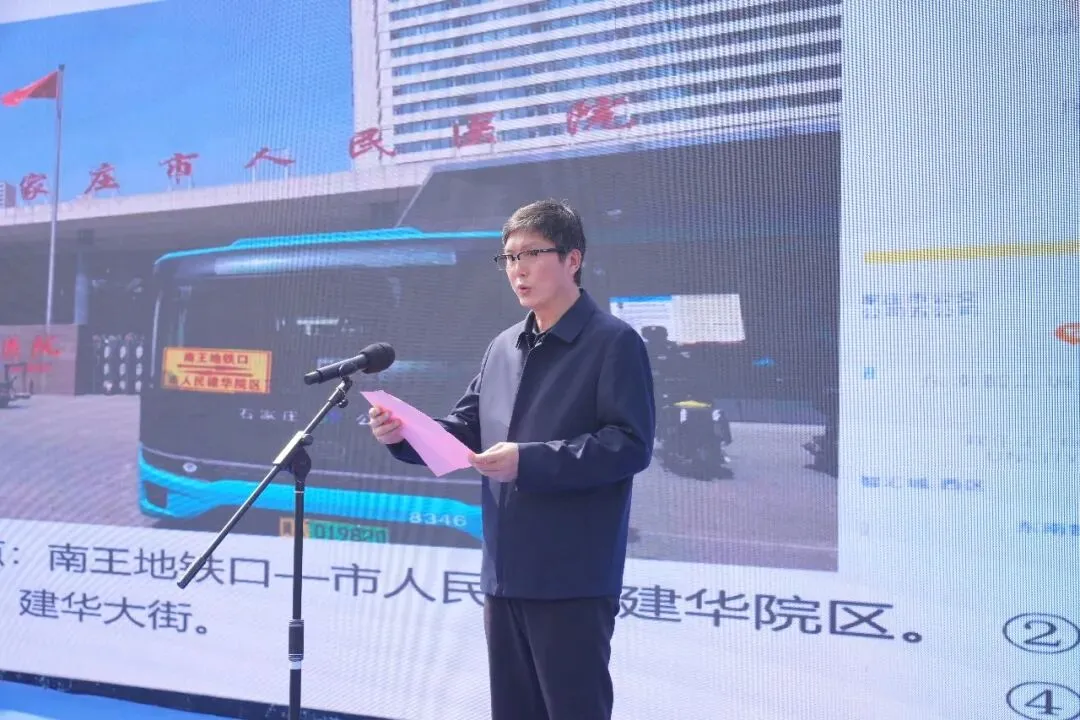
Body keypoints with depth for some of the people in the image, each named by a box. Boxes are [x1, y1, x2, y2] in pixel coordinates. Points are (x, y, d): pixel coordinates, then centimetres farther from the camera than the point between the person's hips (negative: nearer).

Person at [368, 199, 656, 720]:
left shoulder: (614, 342, -7)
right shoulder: (503, 347, 15)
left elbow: (630, 445, -16)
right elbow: (465, 432, 17)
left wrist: (529, 461, -23)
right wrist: (404, 433, -3)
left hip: (573, 578, -7)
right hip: (505, 573, 7)